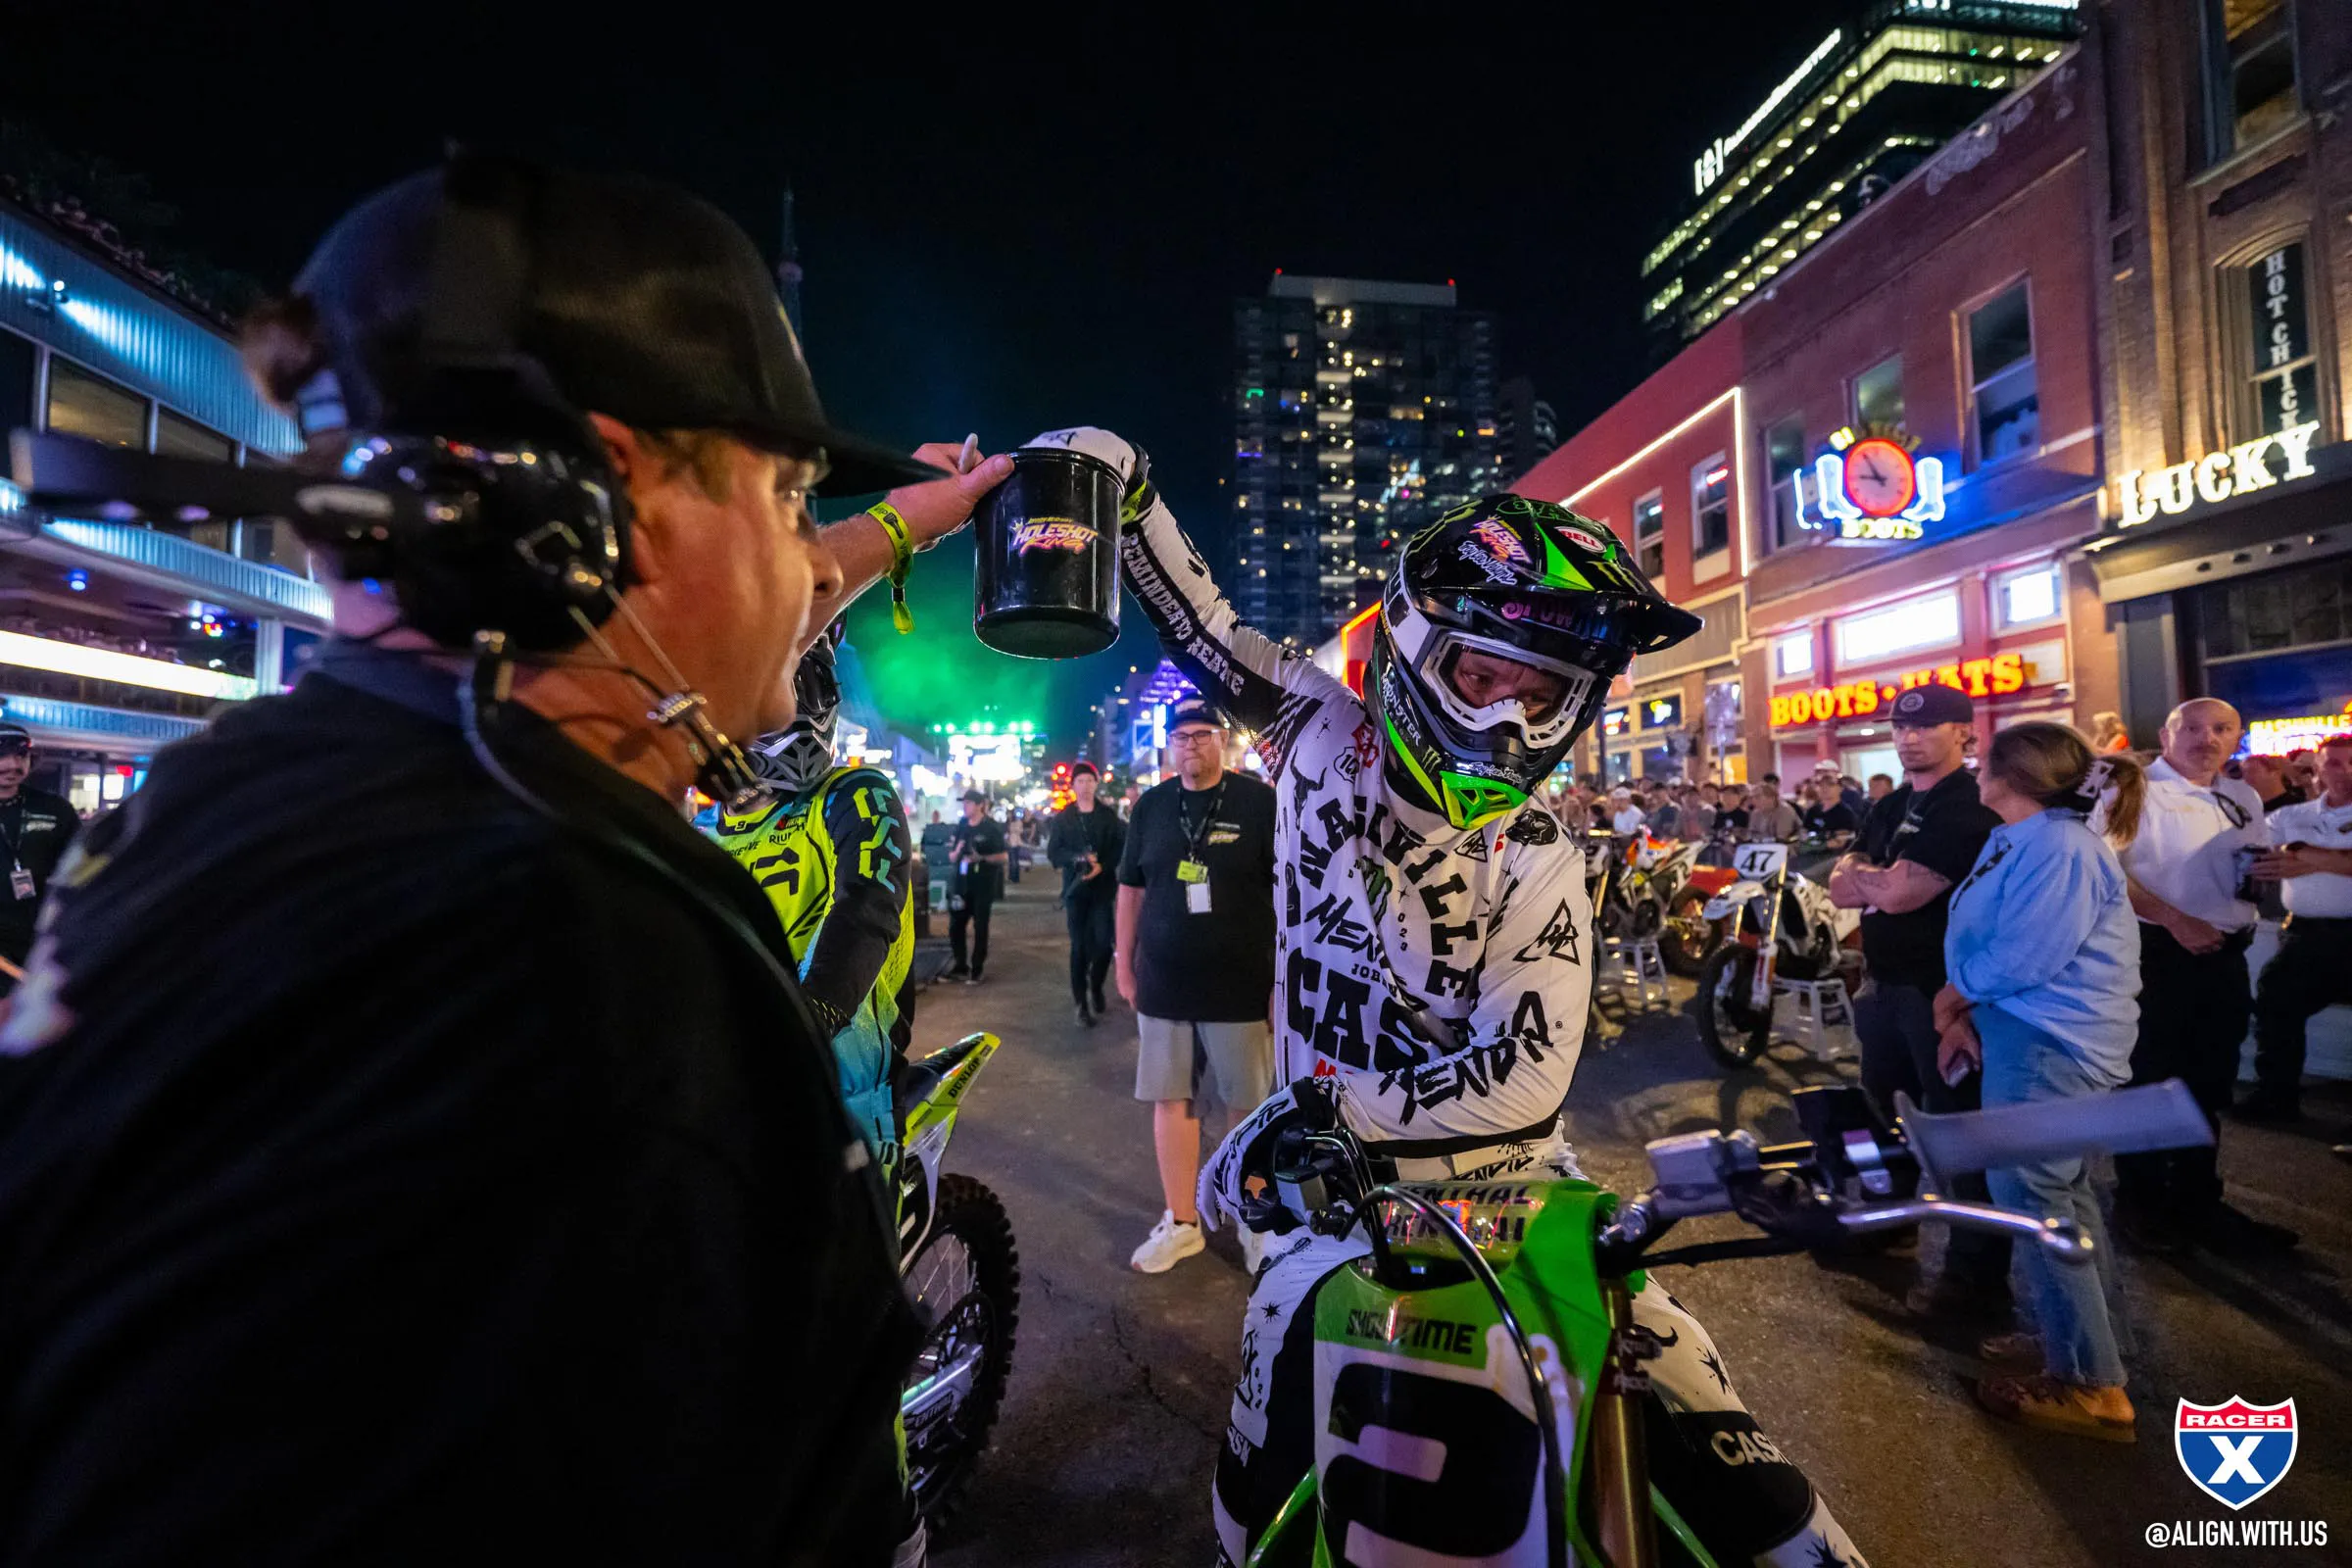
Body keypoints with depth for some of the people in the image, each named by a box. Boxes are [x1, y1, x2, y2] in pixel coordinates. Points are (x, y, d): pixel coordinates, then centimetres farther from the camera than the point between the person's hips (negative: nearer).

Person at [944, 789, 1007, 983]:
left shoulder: (991, 828, -7)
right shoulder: (960, 828, 8)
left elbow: (1002, 856, -8)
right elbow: (951, 858, 11)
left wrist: (981, 858, -22)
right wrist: (957, 852, -11)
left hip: (983, 884, -5)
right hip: (961, 882, 5)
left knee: (980, 927, 2)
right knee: (955, 926, 7)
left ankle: (977, 969, 12)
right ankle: (960, 966, 20)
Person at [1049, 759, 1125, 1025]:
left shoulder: (1109, 814, 4)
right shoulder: (1063, 817, 6)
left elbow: (1121, 846, -1)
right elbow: (1053, 852, 0)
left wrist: (1102, 866, -17)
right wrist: (1078, 858, -17)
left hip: (1103, 887, 0)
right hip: (1075, 888, 0)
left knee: (1104, 943, -3)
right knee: (1079, 946, 1)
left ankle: (1096, 989, 23)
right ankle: (1081, 1002, 10)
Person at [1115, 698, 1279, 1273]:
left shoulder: (1261, 803, -6)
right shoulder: (1150, 806, 5)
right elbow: (1131, 888, 12)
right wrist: (1124, 963, 11)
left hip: (1240, 986, -3)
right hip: (1162, 984, 3)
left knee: (1248, 1105, 9)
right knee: (1170, 1099, 10)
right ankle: (1180, 1222, 26)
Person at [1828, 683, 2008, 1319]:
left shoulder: (1972, 807, -16)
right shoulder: (1891, 807, 12)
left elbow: (1903, 894, -24)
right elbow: (1840, 887, 4)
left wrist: (1866, 875, -5)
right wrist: (1886, 877, -15)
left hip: (1942, 988, -9)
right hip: (1886, 982, 9)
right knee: (1874, 1110, 22)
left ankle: (1977, 1274, 13)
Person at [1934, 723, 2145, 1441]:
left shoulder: (2058, 848, -21)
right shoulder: (2015, 841, 11)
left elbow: (2021, 959, -25)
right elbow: (1991, 943, 11)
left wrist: (1955, 995, -8)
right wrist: (1965, 1014, -1)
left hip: (2046, 1046, -11)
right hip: (2029, 1037, 11)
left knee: (2033, 1200, -5)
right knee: (2062, 1190, 20)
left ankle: (2088, 1385, 6)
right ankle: (2077, 1336, 36)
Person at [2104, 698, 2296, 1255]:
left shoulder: (2243, 800, 14)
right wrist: (2176, 921, -22)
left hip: (2224, 958, 7)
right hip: (2156, 955, -7)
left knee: (2209, 1085, 14)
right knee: (2147, 1082, 2)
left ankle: (2197, 1202, 27)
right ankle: (2140, 1202, 16)